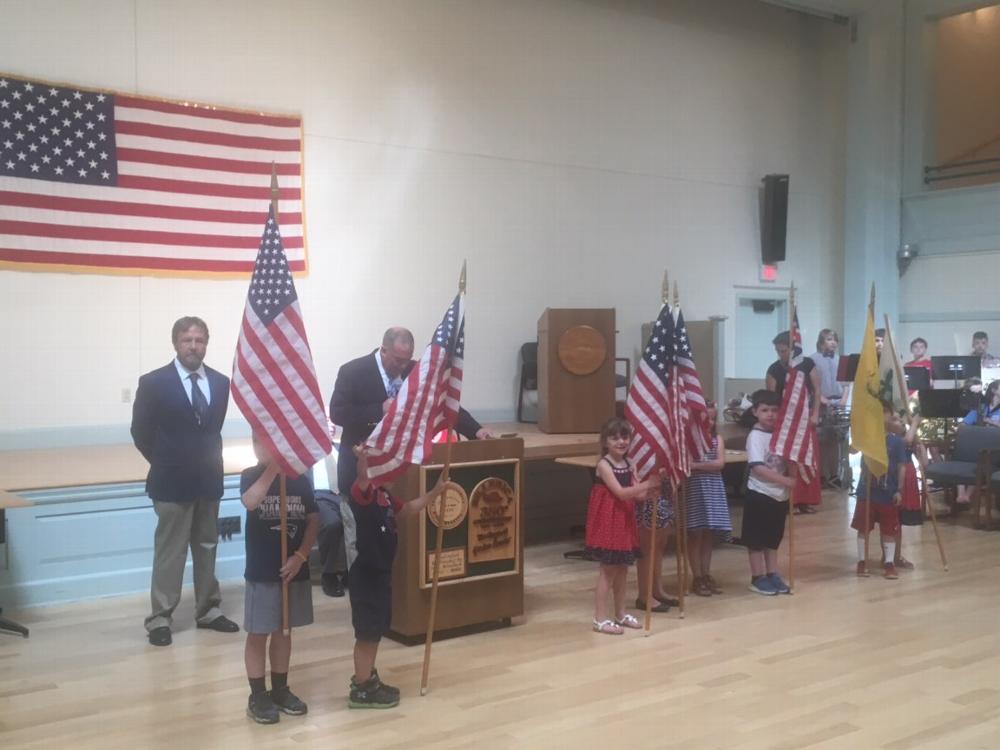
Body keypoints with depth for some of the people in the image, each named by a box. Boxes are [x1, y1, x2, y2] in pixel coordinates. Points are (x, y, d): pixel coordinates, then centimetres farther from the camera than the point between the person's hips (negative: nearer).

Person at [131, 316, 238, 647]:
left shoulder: (220, 383, 3)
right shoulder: (154, 382, -9)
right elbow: (140, 432, -1)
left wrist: (211, 459, 9)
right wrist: (165, 463, 4)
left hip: (209, 479, 4)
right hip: (172, 482, -4)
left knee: (207, 547, 13)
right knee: (169, 551, 1)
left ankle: (208, 610, 23)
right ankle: (160, 618, 10)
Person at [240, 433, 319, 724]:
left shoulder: (300, 479, 0)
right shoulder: (251, 476, -7)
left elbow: (313, 520, 1)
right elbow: (250, 502, -28)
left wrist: (300, 556, -10)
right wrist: (272, 468, -32)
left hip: (294, 569, 3)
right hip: (261, 571, -3)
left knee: (284, 631, 16)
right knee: (258, 634, 5)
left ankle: (280, 690, 29)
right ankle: (258, 696, 17)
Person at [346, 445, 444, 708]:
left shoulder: (384, 493, 10)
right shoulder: (363, 492, -19)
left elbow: (406, 510, 27)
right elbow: (362, 478, -44)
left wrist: (435, 491, 23)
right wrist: (362, 459, -65)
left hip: (381, 572, 10)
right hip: (366, 573, -10)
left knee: (376, 630, 19)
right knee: (367, 632, -1)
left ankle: (368, 680, 32)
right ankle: (360, 690, 9)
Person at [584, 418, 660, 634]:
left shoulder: (629, 465, 7)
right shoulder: (604, 465, -14)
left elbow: (637, 495, 3)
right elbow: (620, 492, -24)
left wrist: (652, 492, -17)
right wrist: (646, 484, -31)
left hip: (624, 521, 7)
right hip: (607, 521, -7)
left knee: (622, 569, 14)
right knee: (607, 570, -4)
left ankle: (620, 614, 25)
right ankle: (600, 619, 2)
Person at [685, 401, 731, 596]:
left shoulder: (717, 439, 6)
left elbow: (720, 463, -7)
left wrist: (696, 465, -14)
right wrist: (708, 464, -22)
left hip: (713, 489, 5)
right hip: (695, 488, -5)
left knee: (709, 535, 11)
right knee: (695, 534, 1)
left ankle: (706, 575, 20)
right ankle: (697, 578, 8)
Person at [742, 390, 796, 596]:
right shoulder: (755, 436, -13)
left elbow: (790, 461, 11)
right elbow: (758, 467, -21)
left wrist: (793, 476, -10)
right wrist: (785, 480, -24)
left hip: (779, 495, 7)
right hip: (759, 494, -7)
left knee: (773, 538, 15)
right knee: (756, 539, 3)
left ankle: (772, 575, 24)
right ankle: (758, 578, 11)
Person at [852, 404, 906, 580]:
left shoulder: (897, 441, -7)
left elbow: (901, 467, -5)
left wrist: (899, 490, -9)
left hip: (888, 493, -1)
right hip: (866, 491, 1)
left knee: (889, 529, 8)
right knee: (863, 528, 9)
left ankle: (889, 563, 18)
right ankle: (862, 561, 21)